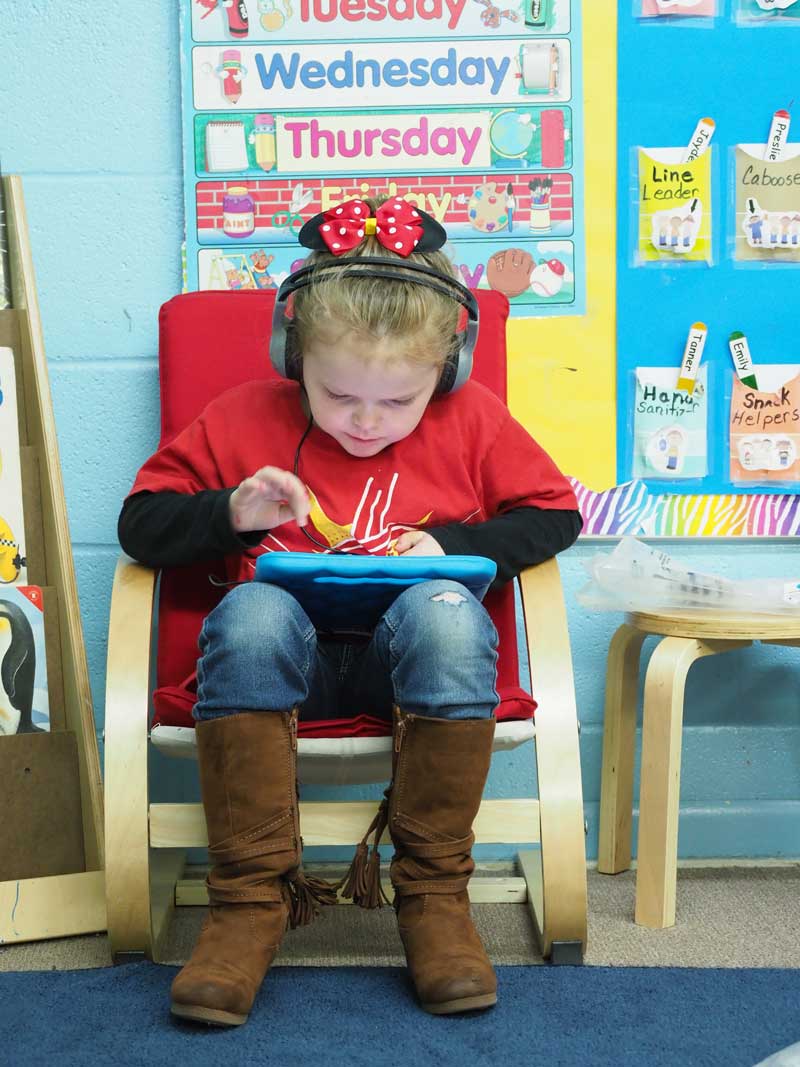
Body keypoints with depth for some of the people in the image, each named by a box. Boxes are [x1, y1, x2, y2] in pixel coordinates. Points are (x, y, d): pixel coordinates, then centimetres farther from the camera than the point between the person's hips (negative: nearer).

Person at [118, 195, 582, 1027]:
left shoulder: (471, 421, 7)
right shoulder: (245, 417, 6)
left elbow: (552, 514, 13)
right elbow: (141, 524, 9)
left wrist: (450, 543, -4)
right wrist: (231, 513, -11)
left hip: (411, 658, 0)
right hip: (288, 652, 1)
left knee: (445, 612, -36)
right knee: (250, 611, -36)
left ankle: (433, 894, -24)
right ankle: (251, 898, -29)